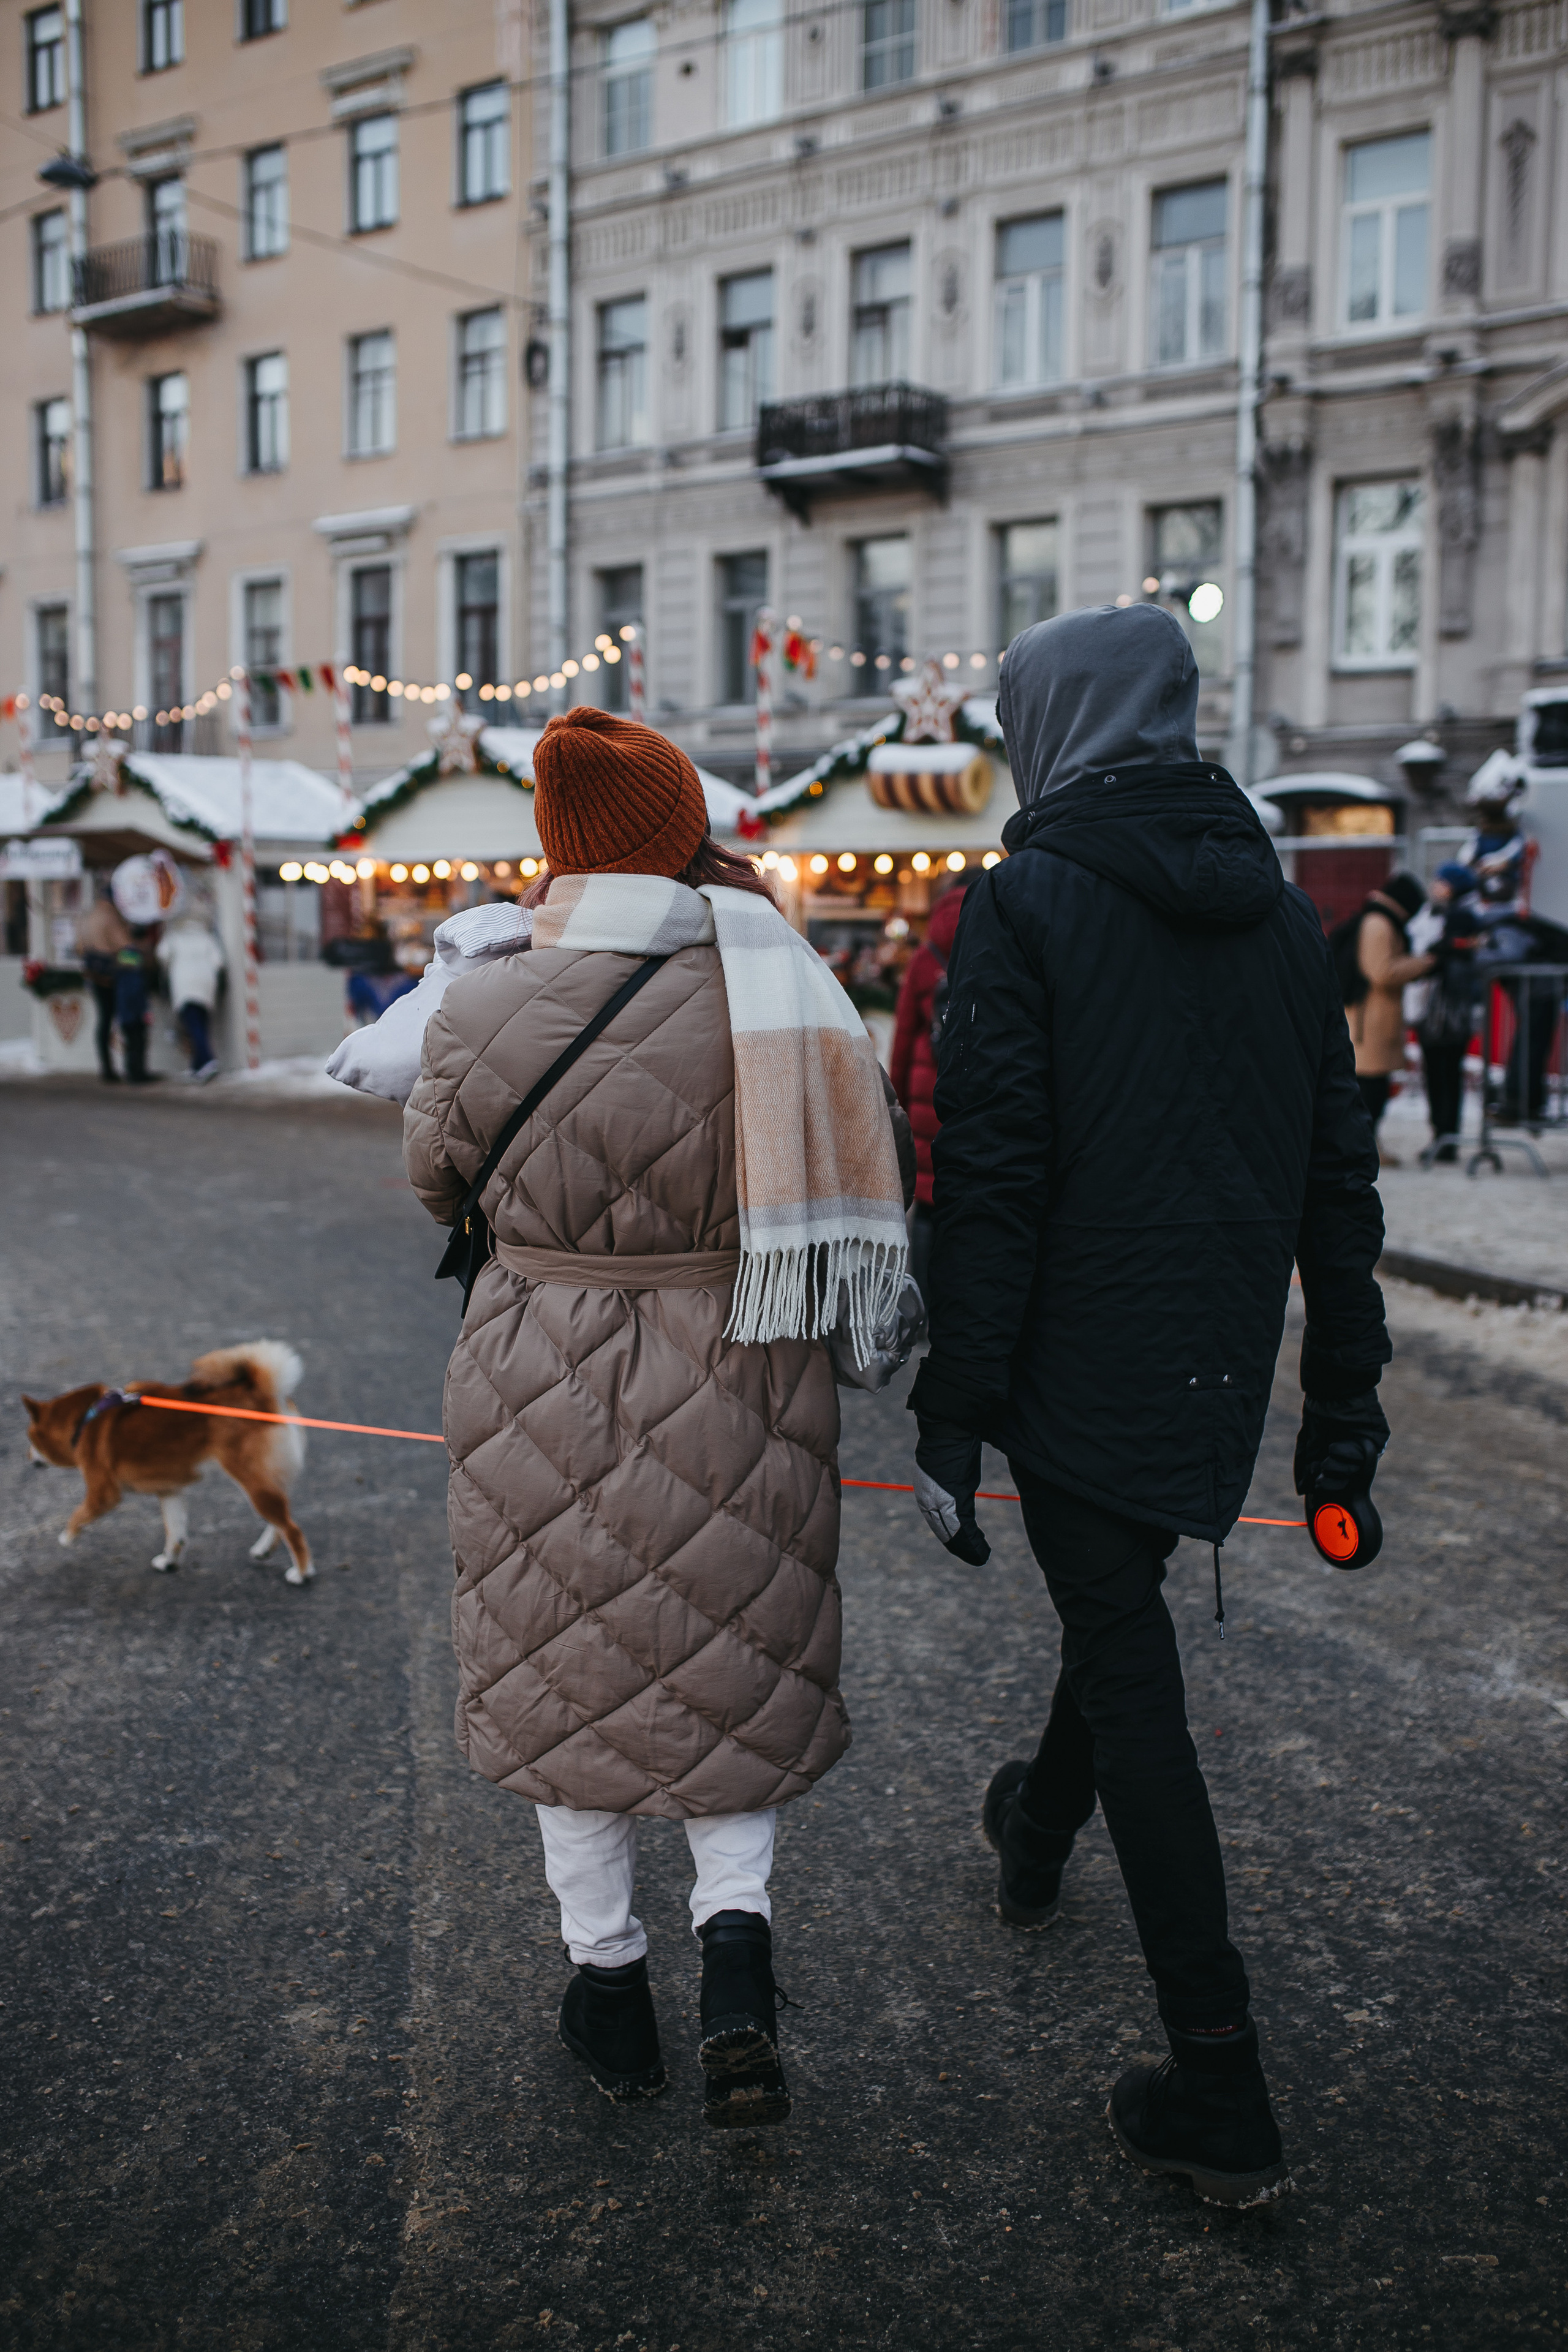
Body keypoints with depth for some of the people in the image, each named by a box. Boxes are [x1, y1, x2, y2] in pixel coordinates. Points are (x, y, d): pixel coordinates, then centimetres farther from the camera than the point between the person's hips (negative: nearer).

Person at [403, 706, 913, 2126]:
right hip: (741, 1386, 1)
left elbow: (438, 1180, 4)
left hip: (545, 1385, 0)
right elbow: (849, 1157, -1)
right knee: (734, 1668, 19)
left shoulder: (485, 1011, -12)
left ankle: (609, 1982, 27)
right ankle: (736, 1930, 2)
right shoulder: (783, 1004, -10)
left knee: (567, 1677, 17)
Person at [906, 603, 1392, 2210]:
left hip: (1080, 1366, -6)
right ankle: (1035, 1840, 53)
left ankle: (1220, 2108, 7)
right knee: (1123, 1608, 27)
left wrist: (952, 1409, -11)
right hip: (1221, 1377, 7)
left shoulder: (1026, 902, -11)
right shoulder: (1281, 912, 7)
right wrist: (1342, 1401, 14)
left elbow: (991, 1175, -17)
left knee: (1135, 1682, 1)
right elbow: (1338, 1175, 8)